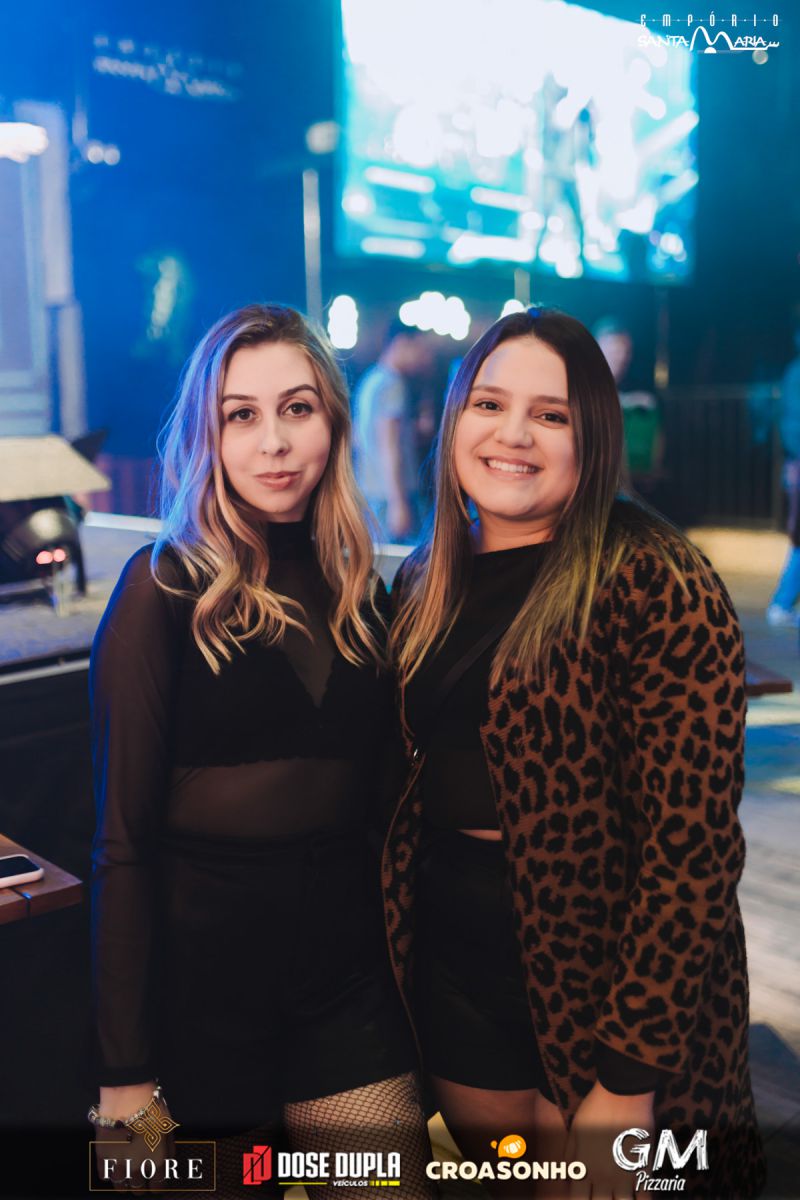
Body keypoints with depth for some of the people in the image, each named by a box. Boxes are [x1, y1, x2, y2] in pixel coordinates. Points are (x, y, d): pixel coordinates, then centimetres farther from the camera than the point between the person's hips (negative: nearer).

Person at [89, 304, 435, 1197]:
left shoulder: (361, 586, 3)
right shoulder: (167, 588, -11)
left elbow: (374, 790, 10)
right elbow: (124, 839, -11)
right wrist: (125, 1071, -11)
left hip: (346, 964, 4)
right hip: (202, 966, -3)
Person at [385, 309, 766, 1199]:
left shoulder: (652, 584, -18)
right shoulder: (428, 584, 3)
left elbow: (690, 846, -20)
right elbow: (406, 785, 9)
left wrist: (628, 1079, -19)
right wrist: (399, 950, 5)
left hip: (602, 991, -6)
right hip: (451, 975, 6)